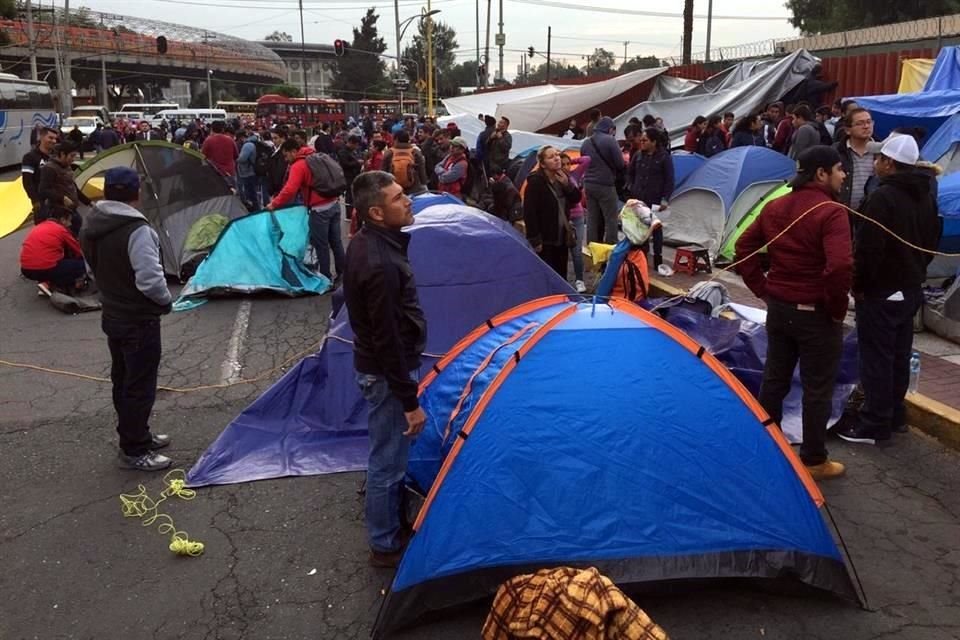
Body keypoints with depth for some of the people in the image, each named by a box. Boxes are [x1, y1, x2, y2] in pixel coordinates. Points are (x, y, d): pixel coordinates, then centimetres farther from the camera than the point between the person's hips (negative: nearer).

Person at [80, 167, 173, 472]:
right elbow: (150, 279, -27)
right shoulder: (137, 231, -26)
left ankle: (134, 435, 35)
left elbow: (94, 267, 12)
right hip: (139, 321, -9)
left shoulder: (92, 226, 2)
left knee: (122, 380, 20)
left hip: (113, 315, 9)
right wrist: (166, 300, -8)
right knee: (140, 385, 2)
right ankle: (134, 451, 11)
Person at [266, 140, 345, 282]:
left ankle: (326, 276, 11)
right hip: (334, 203, 8)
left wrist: (274, 204, -13)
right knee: (335, 241, 15)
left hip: (320, 209, -8)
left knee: (321, 244, 3)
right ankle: (342, 273, 22)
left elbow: (290, 190, -23)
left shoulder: (298, 166, -11)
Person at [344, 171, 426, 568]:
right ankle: (386, 546, 23)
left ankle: (394, 524, 42)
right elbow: (388, 341, -27)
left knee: (391, 454, 23)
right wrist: (410, 401, -21)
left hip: (377, 365, 10)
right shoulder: (380, 265, -30)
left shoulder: (367, 243, 2)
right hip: (386, 372, -10)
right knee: (388, 460, 6)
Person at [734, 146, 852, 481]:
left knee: (774, 378, 18)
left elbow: (744, 245, 10)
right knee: (817, 388, 7)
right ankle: (814, 461, 18)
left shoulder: (775, 206, 5)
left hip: (778, 308, 7)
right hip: (816, 313, -7)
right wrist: (837, 309, -15)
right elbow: (840, 267, -30)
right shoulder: (831, 212, -18)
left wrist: (762, 289, 10)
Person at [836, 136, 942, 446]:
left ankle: (874, 425, 3)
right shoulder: (927, 197, 9)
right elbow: (932, 243, 17)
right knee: (900, 355, 17)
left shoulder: (883, 197, -21)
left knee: (876, 358, -2)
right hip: (912, 289, 9)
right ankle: (894, 415, 28)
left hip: (881, 292, -9)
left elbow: (868, 248, -23)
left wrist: (859, 284, -12)